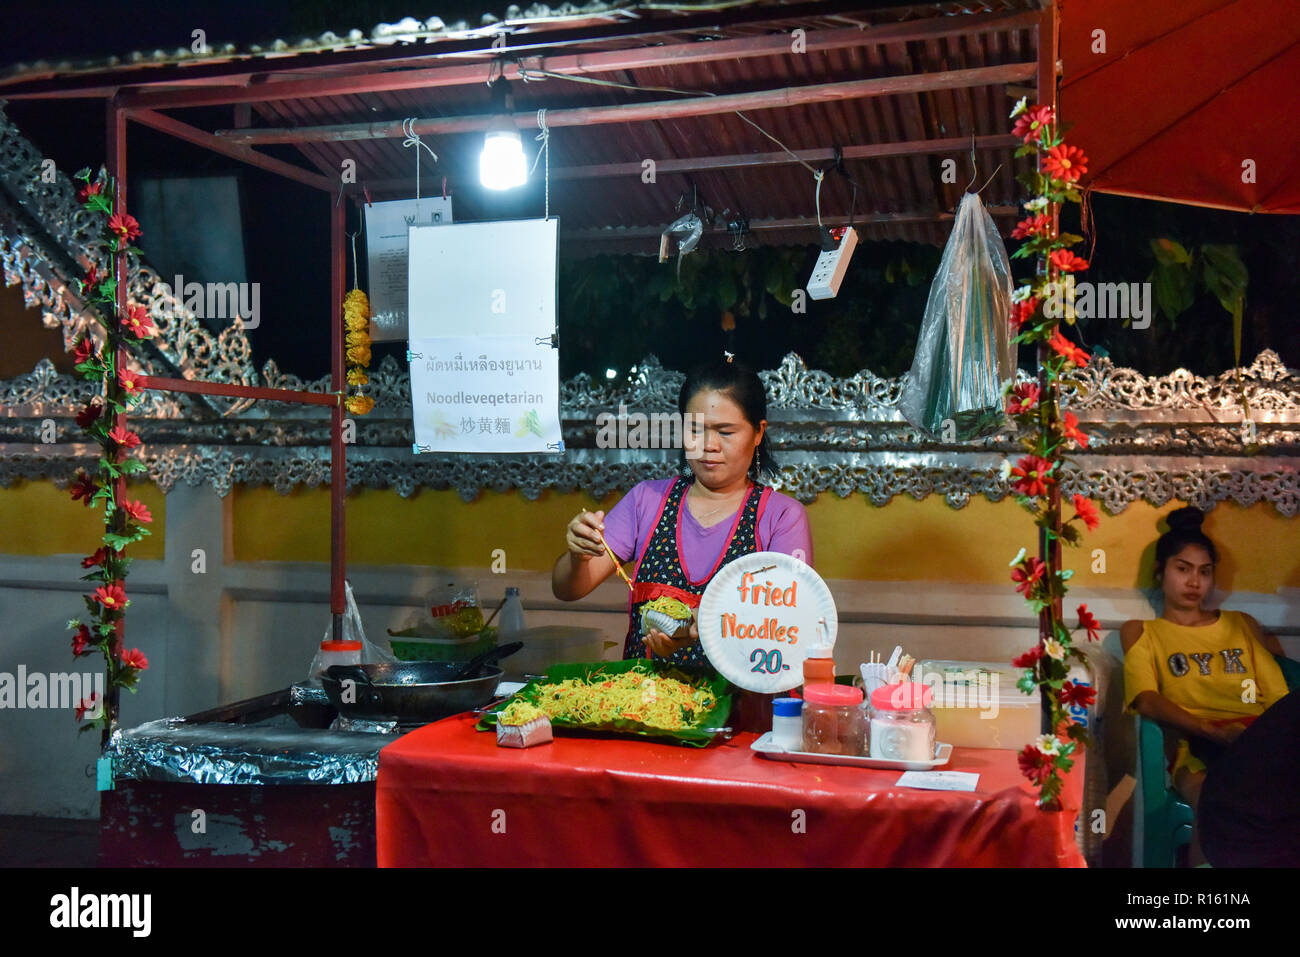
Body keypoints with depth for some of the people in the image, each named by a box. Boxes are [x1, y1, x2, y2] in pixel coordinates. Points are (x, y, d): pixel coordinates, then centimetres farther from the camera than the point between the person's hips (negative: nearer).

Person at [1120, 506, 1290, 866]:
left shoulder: (1242, 624, 30)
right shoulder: (1141, 632, 20)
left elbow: (1279, 695, 17)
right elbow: (1145, 700, 1)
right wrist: (1214, 731, -16)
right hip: (1199, 749, -2)